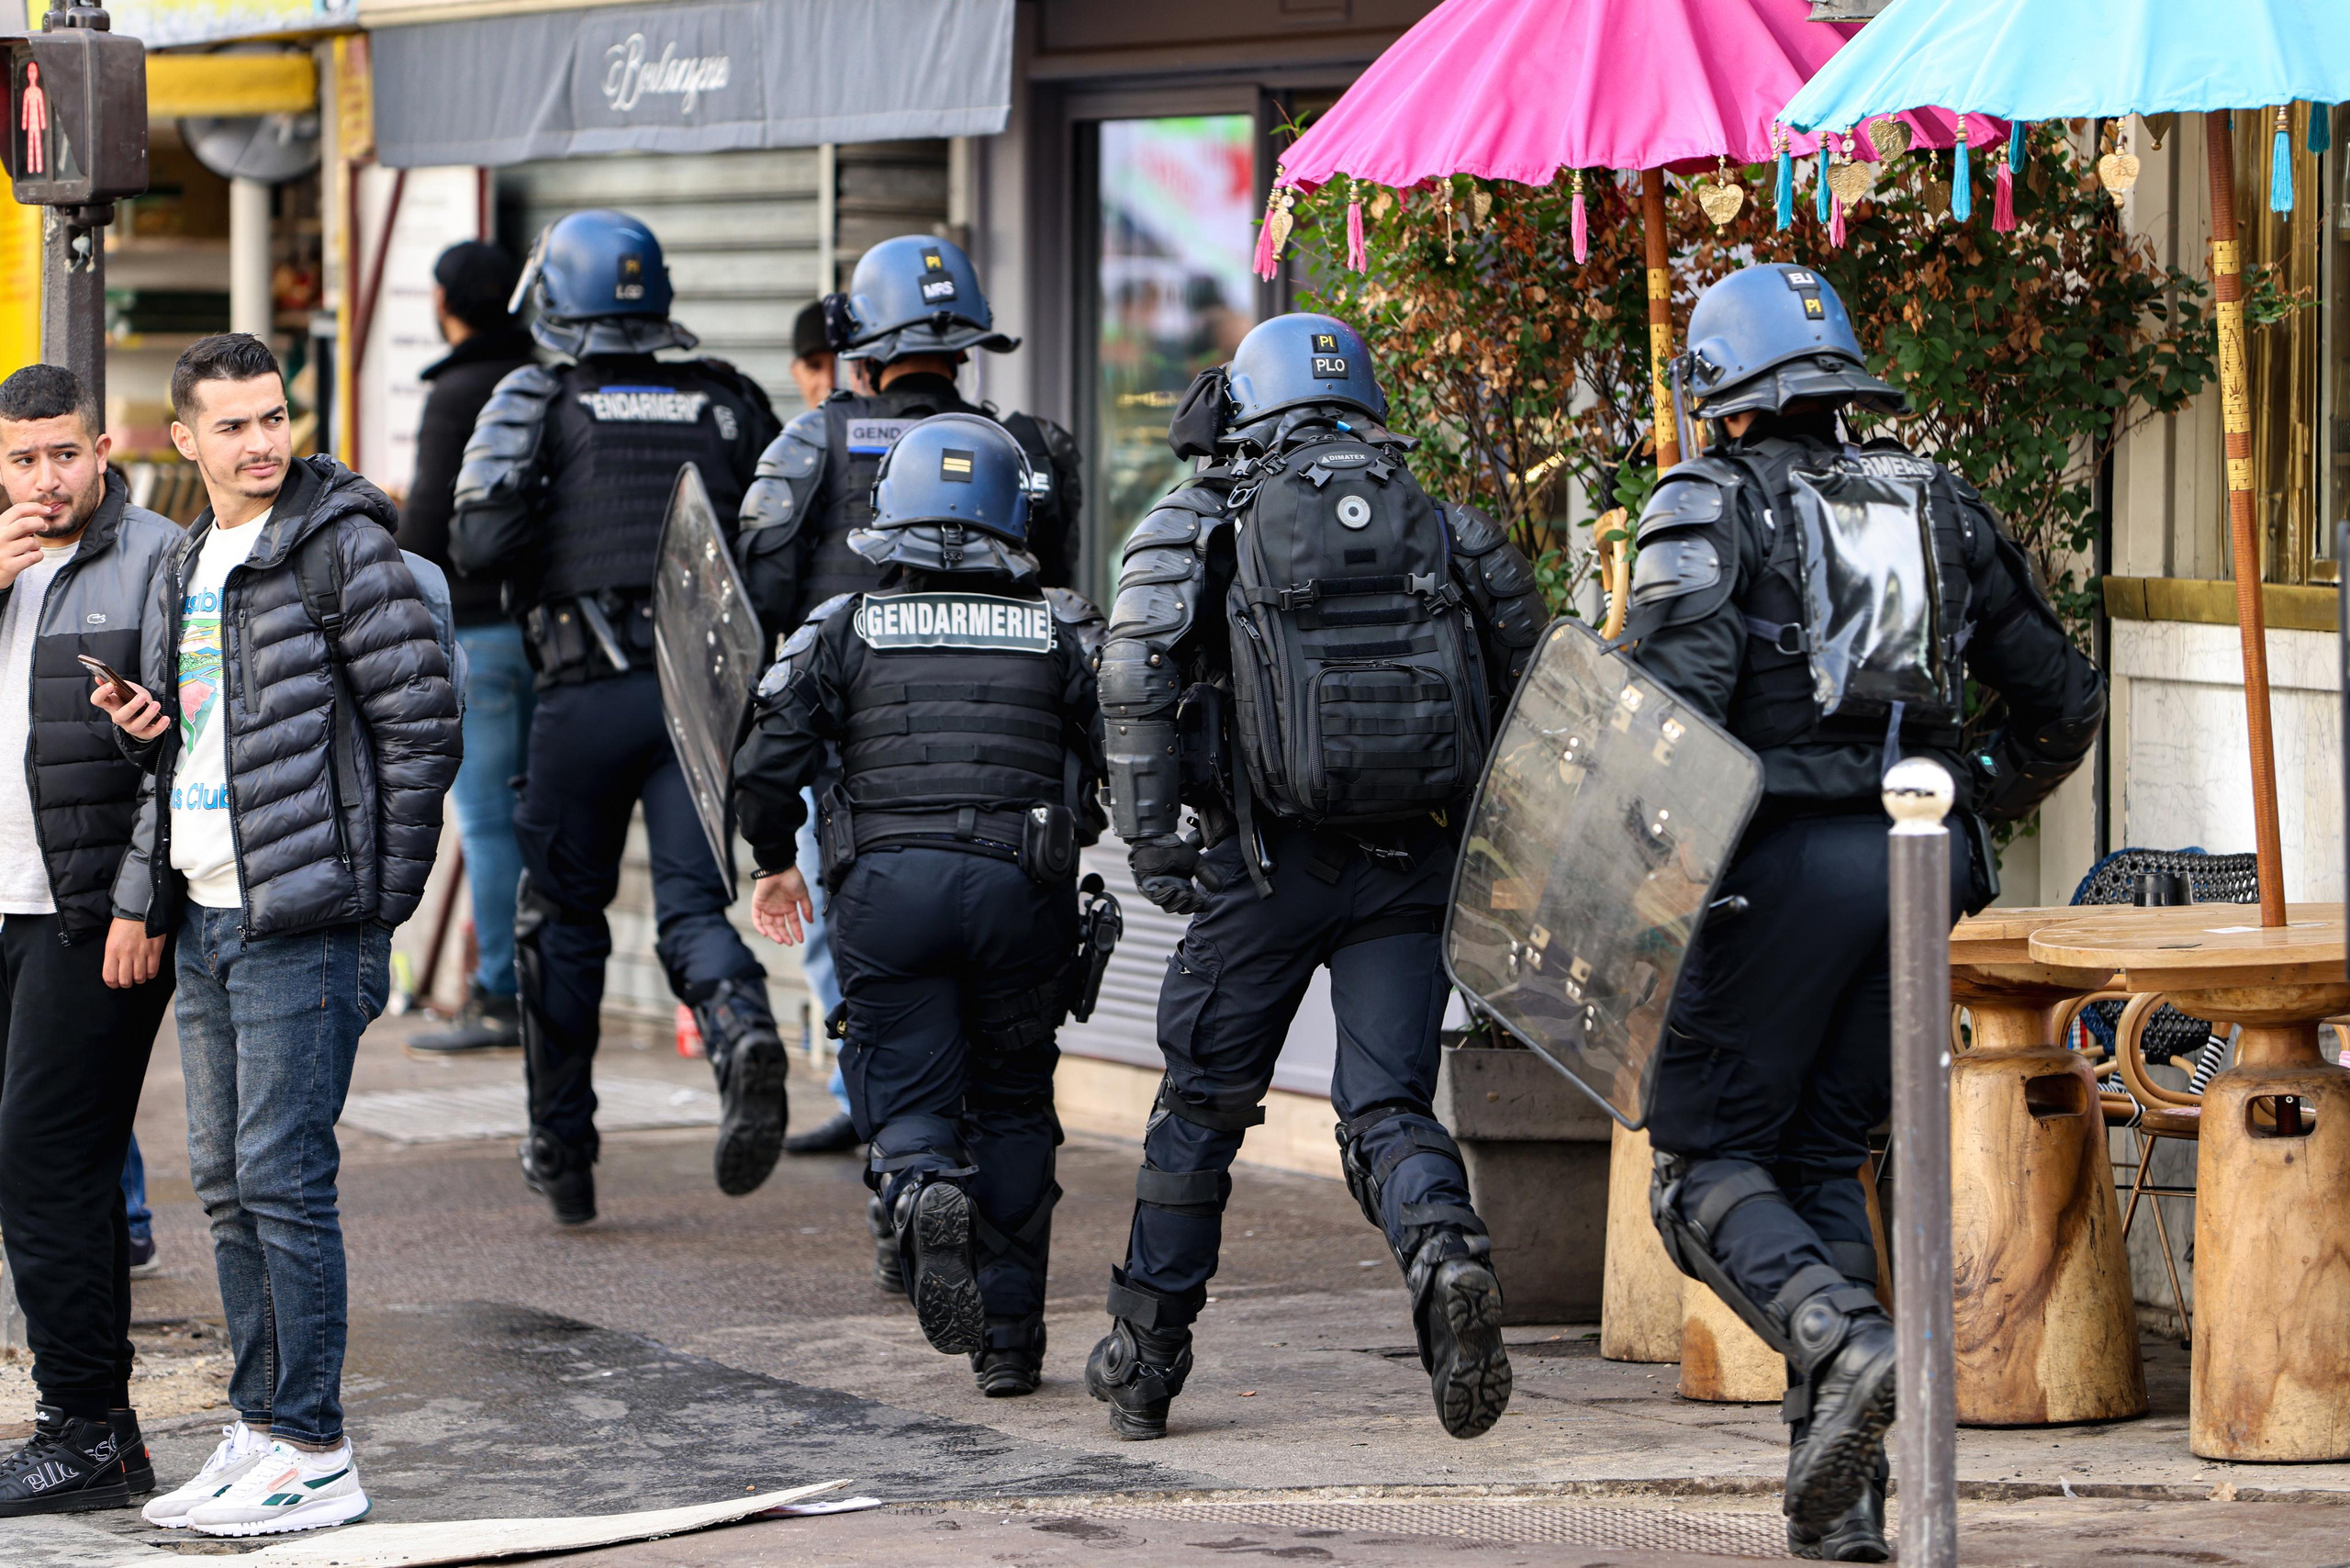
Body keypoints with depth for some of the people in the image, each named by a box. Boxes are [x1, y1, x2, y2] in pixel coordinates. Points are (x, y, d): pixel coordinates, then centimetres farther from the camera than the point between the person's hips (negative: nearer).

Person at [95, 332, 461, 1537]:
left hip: (302, 918, -8)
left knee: (282, 1177, -9)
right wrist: (147, 727, 3)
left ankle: (316, 1459, -4)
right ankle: (261, 1430, 18)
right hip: (205, 915, 8)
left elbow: (422, 717, -11)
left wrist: (377, 894, -10)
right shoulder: (185, 568, 16)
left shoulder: (340, 544, -9)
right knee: (226, 1183, 10)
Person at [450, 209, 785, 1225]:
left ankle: (562, 1151, 21)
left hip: (587, 688, -2)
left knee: (564, 914, 13)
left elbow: (481, 543, -8)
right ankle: (744, 1036, -33)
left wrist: (543, 580, 11)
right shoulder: (730, 402, 12)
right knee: (692, 905, 0)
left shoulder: (539, 400, 3)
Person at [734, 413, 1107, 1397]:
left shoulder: (845, 631, 7)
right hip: (1019, 885, 1)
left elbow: (765, 768, 2)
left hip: (884, 884, -1)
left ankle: (925, 1196, -28)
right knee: (1012, 1105, 16)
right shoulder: (1061, 631, 8)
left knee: (910, 1101, 8)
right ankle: (1009, 1340, 14)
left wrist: (775, 864, 20)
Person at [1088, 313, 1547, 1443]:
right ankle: (1447, 1257, -27)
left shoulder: (1198, 525, 6)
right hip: (1415, 862, 2)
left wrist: (1151, 839, -12)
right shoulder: (1441, 525, 13)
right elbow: (1525, 676, 8)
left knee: (1201, 1104, 12)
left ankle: (1145, 1358, 21)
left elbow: (1141, 674, -10)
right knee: (1387, 1106, 4)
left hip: (1269, 859, -2)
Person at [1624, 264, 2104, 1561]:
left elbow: (1673, 691, -16)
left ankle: (1844, 1346, -26)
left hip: (1784, 865, -5)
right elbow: (2062, 698, 22)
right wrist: (1978, 810, 37)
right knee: (1821, 1162, 15)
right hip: (1919, 867, 5)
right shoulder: (1938, 507, 16)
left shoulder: (1710, 506, 0)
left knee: (1708, 1163, 3)